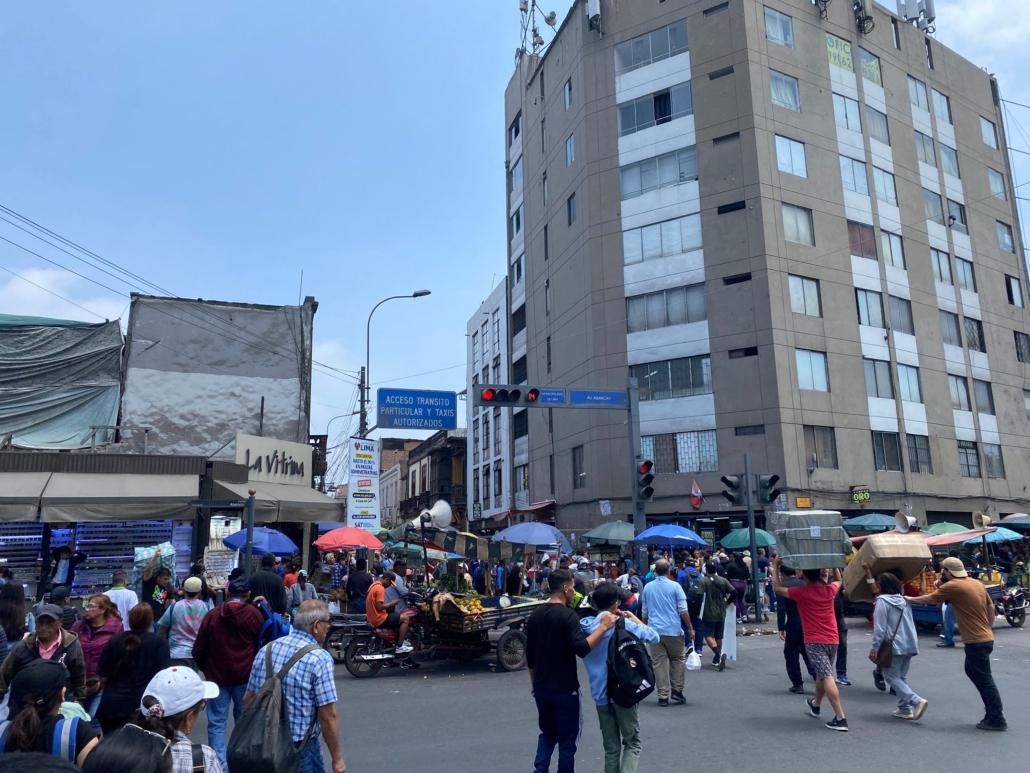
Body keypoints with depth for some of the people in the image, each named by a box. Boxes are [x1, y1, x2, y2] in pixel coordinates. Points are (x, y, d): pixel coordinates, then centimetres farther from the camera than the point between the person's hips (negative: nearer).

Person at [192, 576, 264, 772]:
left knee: (217, 723, 5)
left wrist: (206, 669, 19)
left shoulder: (212, 615, -2)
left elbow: (198, 651, 3)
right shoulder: (254, 614, -4)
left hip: (218, 675, 0)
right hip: (246, 676, 1)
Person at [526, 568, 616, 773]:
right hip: (564, 688, -6)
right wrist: (603, 627, -24)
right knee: (568, 739, 8)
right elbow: (582, 649, -28)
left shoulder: (535, 615, 5)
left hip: (542, 687, 7)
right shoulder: (567, 615, -17)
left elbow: (530, 655, 11)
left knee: (547, 734, 22)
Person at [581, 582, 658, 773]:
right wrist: (635, 619, 5)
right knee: (632, 743, 9)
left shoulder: (584, 626, 0)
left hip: (600, 695, 4)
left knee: (611, 747, 14)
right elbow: (655, 637, -7)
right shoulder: (623, 625, -13)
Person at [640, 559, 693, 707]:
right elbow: (683, 610, -6)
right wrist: (690, 628, 3)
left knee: (659, 663, 4)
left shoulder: (647, 587, 6)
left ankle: (663, 696, 3)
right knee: (678, 660, 15)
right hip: (673, 630, -2)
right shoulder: (675, 586, -5)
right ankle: (676, 690, 10)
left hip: (654, 631, 2)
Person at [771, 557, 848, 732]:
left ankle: (840, 718, -17)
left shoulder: (801, 593, -10)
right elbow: (839, 580, 26)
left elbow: (777, 588, 2)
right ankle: (815, 705, 43)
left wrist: (775, 566, 7)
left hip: (814, 641, -6)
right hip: (832, 640, 6)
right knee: (822, 674, 23)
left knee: (826, 677, -11)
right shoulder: (830, 590, 2)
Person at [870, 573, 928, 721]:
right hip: (910, 644, 8)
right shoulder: (903, 599, 11)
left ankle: (917, 701, -14)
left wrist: (874, 647, -13)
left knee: (891, 676, 0)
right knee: (902, 677, 16)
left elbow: (879, 627, -16)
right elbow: (910, 624, 19)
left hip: (894, 645, -8)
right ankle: (905, 709, 13)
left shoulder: (882, 600, -12)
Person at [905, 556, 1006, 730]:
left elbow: (929, 599, -3)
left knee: (984, 679, 0)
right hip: (985, 637, 9)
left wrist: (910, 599, 13)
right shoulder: (977, 583, 8)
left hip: (976, 641, -9)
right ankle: (994, 706, 24)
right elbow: (991, 607, 14)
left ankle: (997, 719, 6)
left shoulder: (953, 586, -15)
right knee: (971, 671, 21)